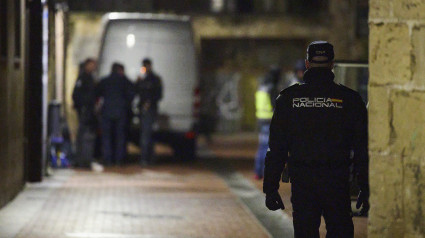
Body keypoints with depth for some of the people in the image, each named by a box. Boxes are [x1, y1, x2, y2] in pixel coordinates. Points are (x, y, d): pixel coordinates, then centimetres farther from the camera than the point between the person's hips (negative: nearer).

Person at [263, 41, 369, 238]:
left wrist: (270, 188, 6)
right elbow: (362, 148, 0)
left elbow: (276, 148, 2)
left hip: (302, 183, 1)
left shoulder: (288, 98, 2)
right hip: (337, 184, -1)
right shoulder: (349, 99, -1)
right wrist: (366, 188, 6)